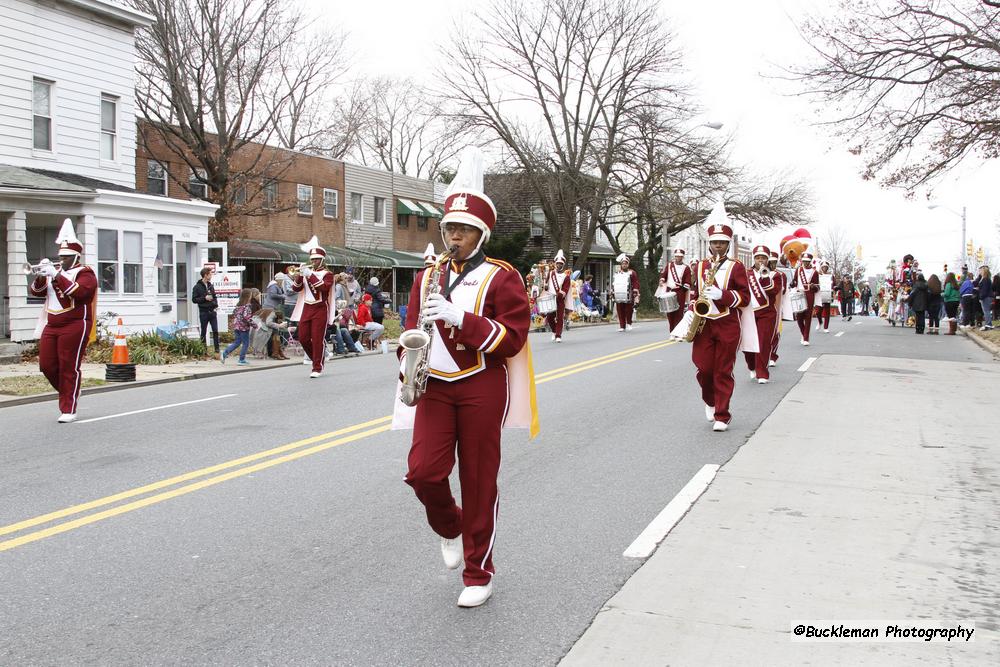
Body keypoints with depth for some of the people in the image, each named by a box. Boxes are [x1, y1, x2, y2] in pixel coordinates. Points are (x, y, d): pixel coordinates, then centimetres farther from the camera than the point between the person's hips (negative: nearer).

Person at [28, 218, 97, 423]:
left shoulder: (85, 273, -3)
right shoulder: (54, 270, 17)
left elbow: (79, 292, -22)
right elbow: (35, 291, 11)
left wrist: (56, 275, -24)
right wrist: (41, 275, -8)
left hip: (75, 326, -7)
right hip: (51, 325, 7)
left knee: (69, 368, -5)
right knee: (47, 365, 5)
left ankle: (69, 410, 1)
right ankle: (70, 393, 28)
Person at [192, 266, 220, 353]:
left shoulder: (211, 286, 12)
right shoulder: (197, 287, -4)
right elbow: (194, 299, -6)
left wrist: (216, 306, 6)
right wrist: (204, 298, -15)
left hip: (212, 311, 4)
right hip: (203, 312, -4)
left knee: (215, 331, 0)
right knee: (203, 332, 4)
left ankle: (217, 349, 3)